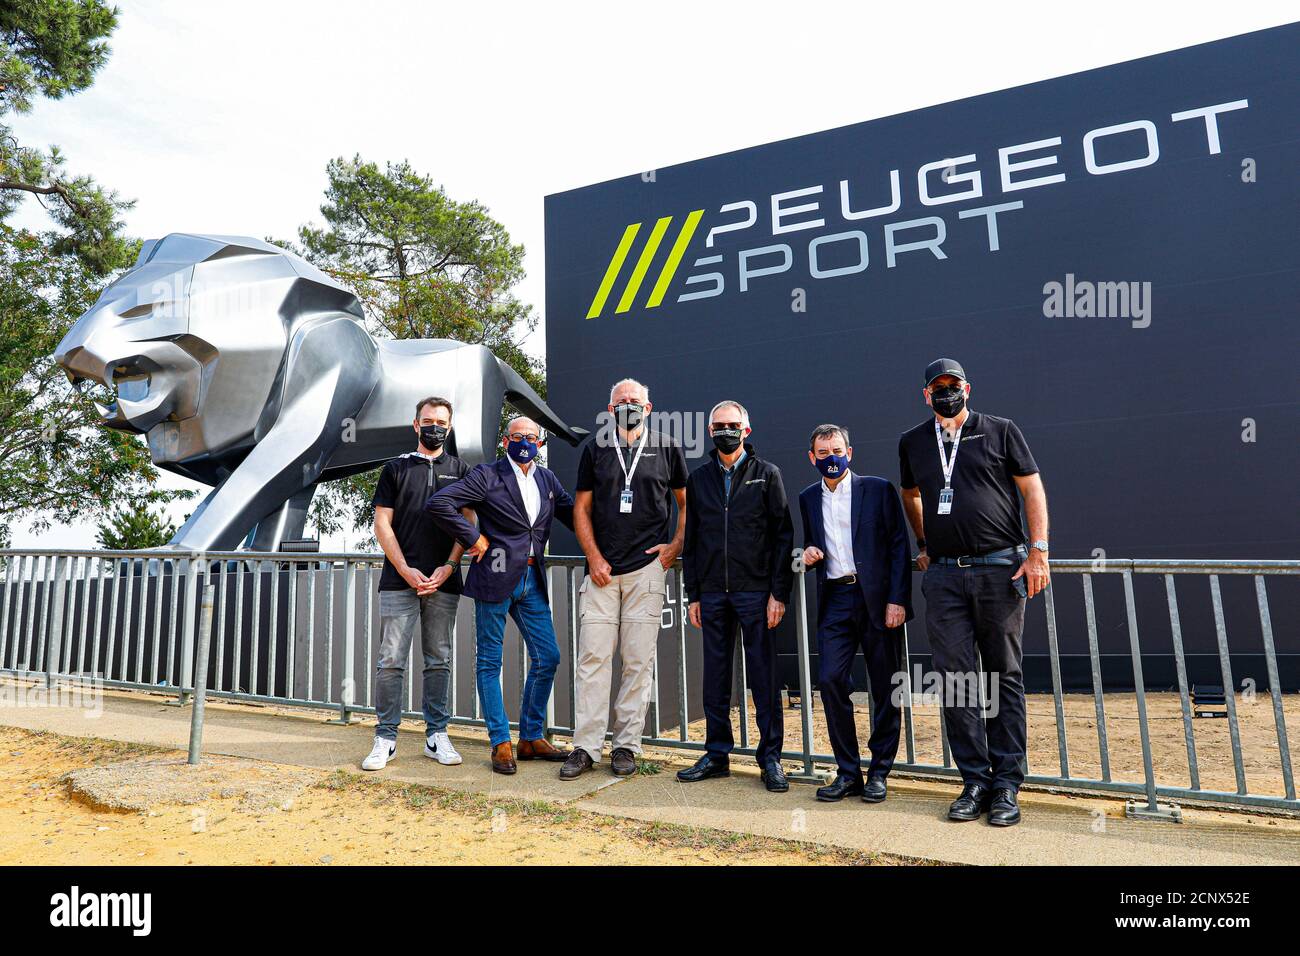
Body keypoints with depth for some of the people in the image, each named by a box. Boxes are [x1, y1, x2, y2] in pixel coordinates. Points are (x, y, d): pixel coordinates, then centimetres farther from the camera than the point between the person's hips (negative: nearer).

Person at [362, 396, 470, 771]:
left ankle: (436, 735, 14)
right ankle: (386, 738, 8)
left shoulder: (460, 470, 12)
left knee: (439, 661, 6)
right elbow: (382, 524, 5)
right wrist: (405, 570, -7)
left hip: (443, 582, 1)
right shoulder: (396, 468, 11)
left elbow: (468, 524, 6)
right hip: (399, 579, 0)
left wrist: (449, 566, -8)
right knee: (391, 660, -1)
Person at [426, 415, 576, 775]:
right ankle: (501, 743, 15)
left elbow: (572, 514, 17)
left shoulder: (547, 479, 13)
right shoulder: (487, 475, -4)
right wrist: (472, 537, -11)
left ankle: (531, 738, 22)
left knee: (547, 658, 7)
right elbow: (438, 503, -12)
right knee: (490, 661, 4)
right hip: (497, 577, -5)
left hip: (532, 580, 6)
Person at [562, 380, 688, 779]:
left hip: (647, 568, -1)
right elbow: (581, 508, 9)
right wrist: (594, 558, -1)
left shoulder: (666, 447, 8)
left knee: (638, 660, 2)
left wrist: (675, 546, 2)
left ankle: (626, 745, 13)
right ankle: (586, 747, 7)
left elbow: (687, 502, 15)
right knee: (593, 656, -1)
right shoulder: (595, 447, 10)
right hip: (601, 569, 1)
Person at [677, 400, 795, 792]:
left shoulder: (767, 474, 3)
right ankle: (716, 755, 20)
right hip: (713, 593, 3)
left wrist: (778, 592, -9)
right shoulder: (698, 478, 12)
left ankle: (771, 758, 12)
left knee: (763, 675, 1)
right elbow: (690, 540, 13)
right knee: (715, 675, 9)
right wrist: (693, 594, 8)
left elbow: (783, 536, -1)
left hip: (755, 591, -3)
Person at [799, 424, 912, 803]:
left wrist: (897, 599, -9)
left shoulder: (878, 489, 1)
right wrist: (808, 554, -2)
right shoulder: (808, 498, 12)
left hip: (876, 597, -3)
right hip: (835, 599, 3)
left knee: (884, 687, 3)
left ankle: (879, 772, 17)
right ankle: (848, 772, 8)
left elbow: (899, 547, -2)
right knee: (830, 679, -6)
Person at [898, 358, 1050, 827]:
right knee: (956, 679, 2)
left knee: (1004, 677, 4)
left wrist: (1038, 550, -6)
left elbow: (1032, 489, 3)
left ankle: (1007, 784, 12)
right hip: (943, 575, 3)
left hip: (1000, 568, -2)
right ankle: (975, 780, 12)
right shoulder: (912, 442, 13)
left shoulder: (999, 430, 5)